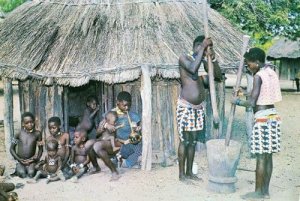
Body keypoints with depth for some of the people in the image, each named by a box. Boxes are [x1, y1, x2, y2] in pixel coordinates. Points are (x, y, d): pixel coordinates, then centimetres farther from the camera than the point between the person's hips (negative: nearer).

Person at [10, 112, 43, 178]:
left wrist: (36, 159, -9)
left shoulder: (37, 134, -4)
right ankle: (18, 170, 9)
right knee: (22, 174, -22)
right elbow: (12, 149, 2)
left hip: (31, 161, 0)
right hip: (20, 160, 0)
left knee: (31, 174, -25)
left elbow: (40, 149, 5)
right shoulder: (19, 134, -5)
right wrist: (19, 159, -8)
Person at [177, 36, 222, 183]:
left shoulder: (203, 62, 9)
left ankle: (189, 172, 24)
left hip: (199, 107, 6)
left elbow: (218, 76, 5)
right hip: (185, 107, -6)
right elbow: (193, 69, -28)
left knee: (193, 141, 13)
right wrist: (203, 47, -22)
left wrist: (213, 58, -8)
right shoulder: (184, 58, -8)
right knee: (184, 140, 0)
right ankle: (181, 174, 11)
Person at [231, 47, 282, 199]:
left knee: (261, 157, -1)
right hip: (273, 116, 9)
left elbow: (252, 103, -20)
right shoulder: (272, 73, 11)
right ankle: (265, 191, 18)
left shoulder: (258, 76, -14)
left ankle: (259, 192, 7)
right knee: (268, 156, 11)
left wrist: (238, 102, -3)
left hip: (263, 118, -9)